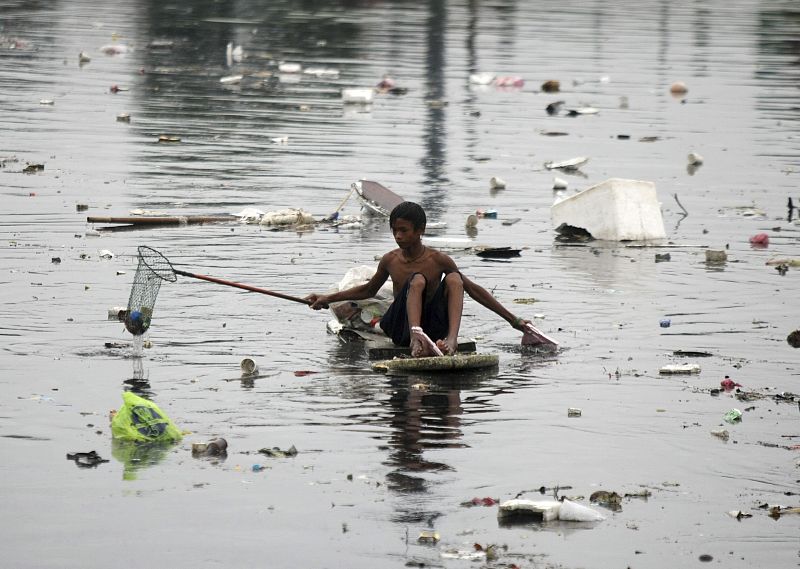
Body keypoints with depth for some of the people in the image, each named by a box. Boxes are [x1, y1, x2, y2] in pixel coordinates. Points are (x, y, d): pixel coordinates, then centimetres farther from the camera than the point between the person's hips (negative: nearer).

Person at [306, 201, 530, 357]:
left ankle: (452, 339, -43)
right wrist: (327, 299, 19)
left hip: (434, 327, 0)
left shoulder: (438, 260, -2)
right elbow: (368, 290, 24)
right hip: (400, 328, 0)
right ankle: (416, 337, -51)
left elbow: (473, 289, 3)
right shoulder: (390, 261, 5)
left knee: (454, 278, -21)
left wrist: (513, 320, 2)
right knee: (417, 280, -24)